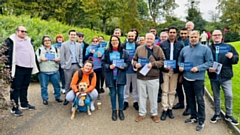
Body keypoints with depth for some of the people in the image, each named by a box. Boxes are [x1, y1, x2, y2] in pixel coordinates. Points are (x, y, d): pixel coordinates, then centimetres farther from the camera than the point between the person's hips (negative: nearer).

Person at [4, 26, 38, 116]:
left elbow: (32, 53, 26)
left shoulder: (28, 40, 19)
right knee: (16, 88, -2)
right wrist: (9, 65, -12)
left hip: (28, 67, 7)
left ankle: (24, 104, 26)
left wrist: (34, 66, 22)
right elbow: (6, 53, -6)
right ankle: (15, 108, 3)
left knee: (25, 87, 15)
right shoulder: (11, 40, -2)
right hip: (18, 68, -7)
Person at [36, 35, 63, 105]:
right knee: (44, 86, 4)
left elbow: (60, 57, 14)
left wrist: (58, 59, -7)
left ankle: (57, 97, 25)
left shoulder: (55, 49, 14)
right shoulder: (39, 49, 6)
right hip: (43, 71, -2)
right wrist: (41, 58, -16)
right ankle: (45, 99, 17)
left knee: (57, 85, 8)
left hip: (54, 71, 2)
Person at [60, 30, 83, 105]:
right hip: (68, 66, -3)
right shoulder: (64, 44, 2)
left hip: (77, 66, 3)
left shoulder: (78, 45, 13)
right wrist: (63, 65, -7)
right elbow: (62, 56, -2)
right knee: (68, 83, 3)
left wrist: (80, 64, 4)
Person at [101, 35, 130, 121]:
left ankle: (121, 110, 22)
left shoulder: (123, 52, 0)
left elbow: (128, 61, 4)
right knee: (113, 94, 9)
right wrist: (109, 66, -15)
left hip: (120, 76, 0)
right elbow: (103, 62, 2)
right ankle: (114, 111, 24)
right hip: (110, 76, 0)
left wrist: (124, 66, -14)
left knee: (120, 93, 4)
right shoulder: (107, 52, 0)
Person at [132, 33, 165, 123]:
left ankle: (154, 114, 28)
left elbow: (162, 61, -5)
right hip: (140, 77, 2)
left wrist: (153, 64, -17)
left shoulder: (158, 49, -1)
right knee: (141, 96, 13)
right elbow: (134, 59, 13)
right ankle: (142, 113, 28)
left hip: (153, 77, -2)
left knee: (153, 97, 10)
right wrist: (136, 64, -9)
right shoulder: (139, 49, 7)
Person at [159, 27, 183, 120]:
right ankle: (164, 110, 9)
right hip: (165, 71, -1)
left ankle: (170, 109, 20)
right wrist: (164, 66, -14)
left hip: (175, 71, 1)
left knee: (172, 91, 9)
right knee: (165, 91, 2)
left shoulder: (180, 45, 4)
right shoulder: (163, 44, 2)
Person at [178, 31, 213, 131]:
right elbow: (180, 60, 19)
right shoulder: (184, 49, 10)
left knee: (200, 100, 1)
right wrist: (180, 66, -3)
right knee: (190, 98, 15)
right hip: (186, 78, 5)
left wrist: (198, 68, -19)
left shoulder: (205, 49, -4)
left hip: (198, 79, -5)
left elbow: (209, 62, -7)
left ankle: (201, 121, 13)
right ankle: (194, 116, 31)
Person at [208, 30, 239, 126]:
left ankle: (229, 115, 17)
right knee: (216, 96, 12)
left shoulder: (229, 47, 4)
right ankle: (217, 114, 27)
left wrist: (232, 57, -19)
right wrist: (208, 68, -12)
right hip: (213, 77, 1)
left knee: (229, 96, -2)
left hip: (225, 77, -1)